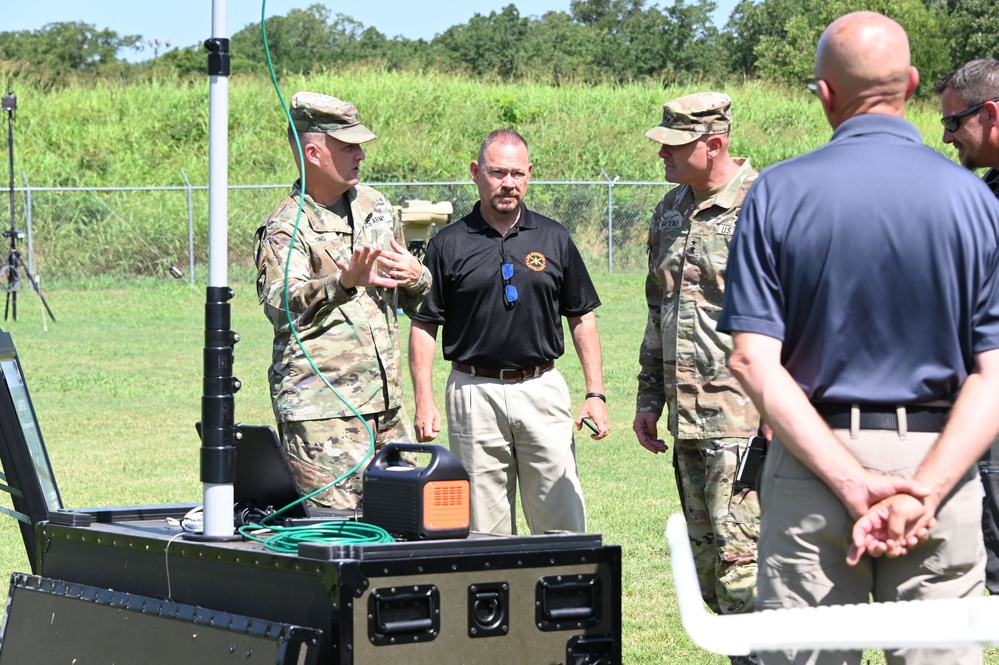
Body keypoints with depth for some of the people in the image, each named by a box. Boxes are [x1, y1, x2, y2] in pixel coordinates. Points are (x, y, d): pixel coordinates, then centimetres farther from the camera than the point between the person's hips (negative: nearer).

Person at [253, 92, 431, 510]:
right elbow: (280, 303, -25)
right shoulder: (285, 229, -6)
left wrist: (416, 278, 0)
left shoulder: (373, 206, 15)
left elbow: (411, 302, 25)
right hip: (321, 407, -7)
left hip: (386, 402, 7)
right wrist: (343, 283, -41)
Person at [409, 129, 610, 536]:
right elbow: (423, 326, 4)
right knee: (484, 532, 4)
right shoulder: (449, 244, 3)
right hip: (475, 393, -1)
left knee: (563, 526, -2)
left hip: (543, 392, 1)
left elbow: (582, 318, 12)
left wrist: (595, 394, 4)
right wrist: (424, 402, -6)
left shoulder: (553, 239, 9)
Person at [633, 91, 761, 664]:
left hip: (743, 417, -8)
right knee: (704, 557, 12)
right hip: (686, 417, 8)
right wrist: (649, 397, 22)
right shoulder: (671, 212, 15)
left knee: (739, 556, -11)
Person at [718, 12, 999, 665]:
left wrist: (854, 483, -15)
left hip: (810, 463, 0)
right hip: (938, 461, 0)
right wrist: (922, 491, -16)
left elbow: (754, 360, -10)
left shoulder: (778, 193, -3)